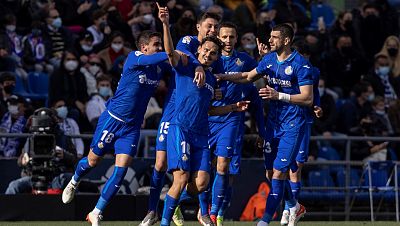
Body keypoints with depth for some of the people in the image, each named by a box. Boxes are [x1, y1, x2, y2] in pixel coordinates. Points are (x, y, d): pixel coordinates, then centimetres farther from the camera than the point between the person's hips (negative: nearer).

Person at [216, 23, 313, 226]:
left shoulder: (300, 64, -15)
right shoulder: (269, 59, 7)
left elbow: (308, 99, -18)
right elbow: (249, 76, 22)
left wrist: (279, 96, -25)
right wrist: (224, 77, 8)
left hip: (292, 125, -7)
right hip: (274, 123, 7)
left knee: (278, 173, -12)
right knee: (270, 173, 9)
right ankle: (294, 207, 32)